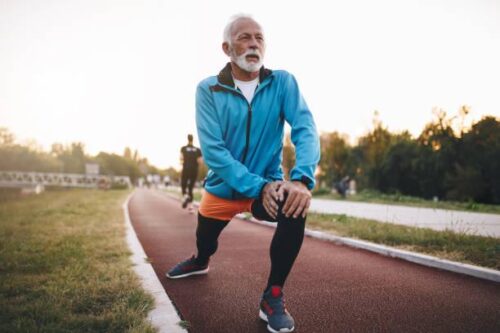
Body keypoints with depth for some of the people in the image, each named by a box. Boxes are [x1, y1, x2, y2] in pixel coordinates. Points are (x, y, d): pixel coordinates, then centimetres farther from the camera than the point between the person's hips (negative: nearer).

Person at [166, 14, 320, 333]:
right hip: (222, 187, 1)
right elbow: (212, 149, -21)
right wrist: (258, 187, -30)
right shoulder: (208, 90, -12)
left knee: (296, 206, -31)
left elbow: (306, 130, -21)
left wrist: (302, 180, -39)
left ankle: (273, 297, -12)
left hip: (269, 183, -1)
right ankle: (200, 261, 62)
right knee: (205, 242, 20)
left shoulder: (283, 82, -10)